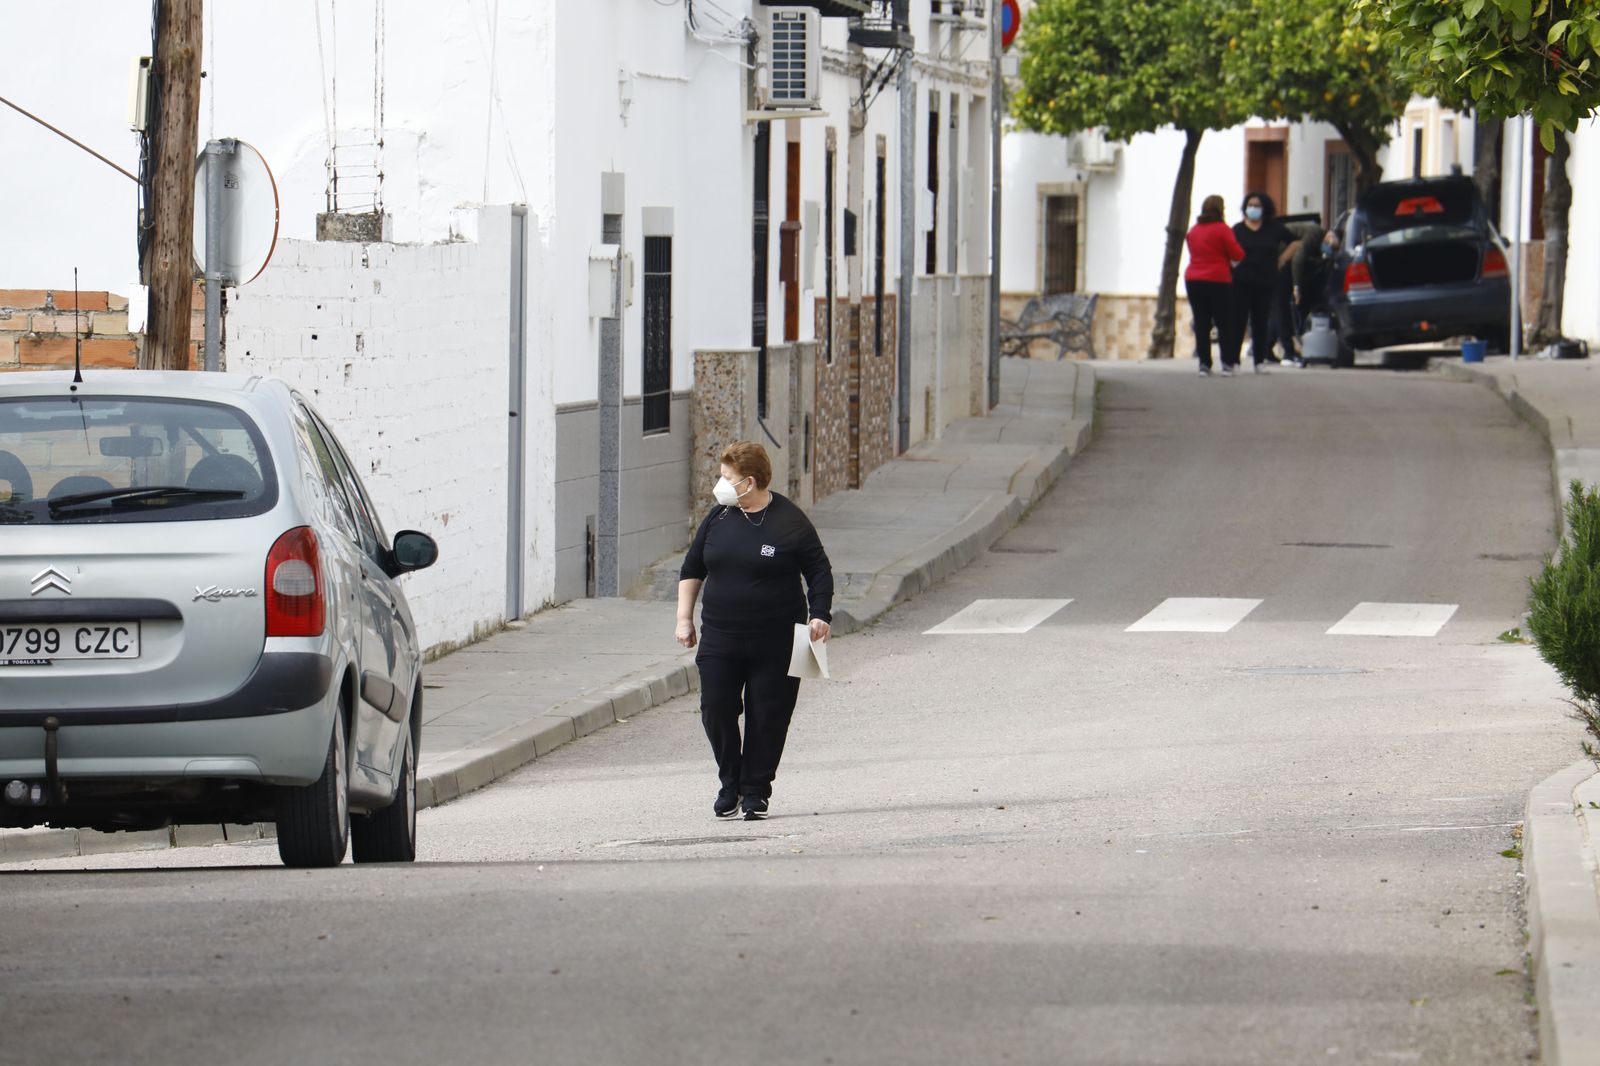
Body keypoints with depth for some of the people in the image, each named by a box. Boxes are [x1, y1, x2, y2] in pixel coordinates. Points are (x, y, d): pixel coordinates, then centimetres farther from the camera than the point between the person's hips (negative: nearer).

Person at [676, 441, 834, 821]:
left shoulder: (789, 522, -7)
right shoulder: (719, 519, 6)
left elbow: (819, 572, -1)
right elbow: (692, 569, 16)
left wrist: (819, 615, -13)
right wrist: (684, 618, 11)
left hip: (776, 643, -4)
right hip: (719, 638, 4)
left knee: (767, 717, 1)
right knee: (716, 710, -4)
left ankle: (755, 791, 13)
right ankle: (730, 784, 14)